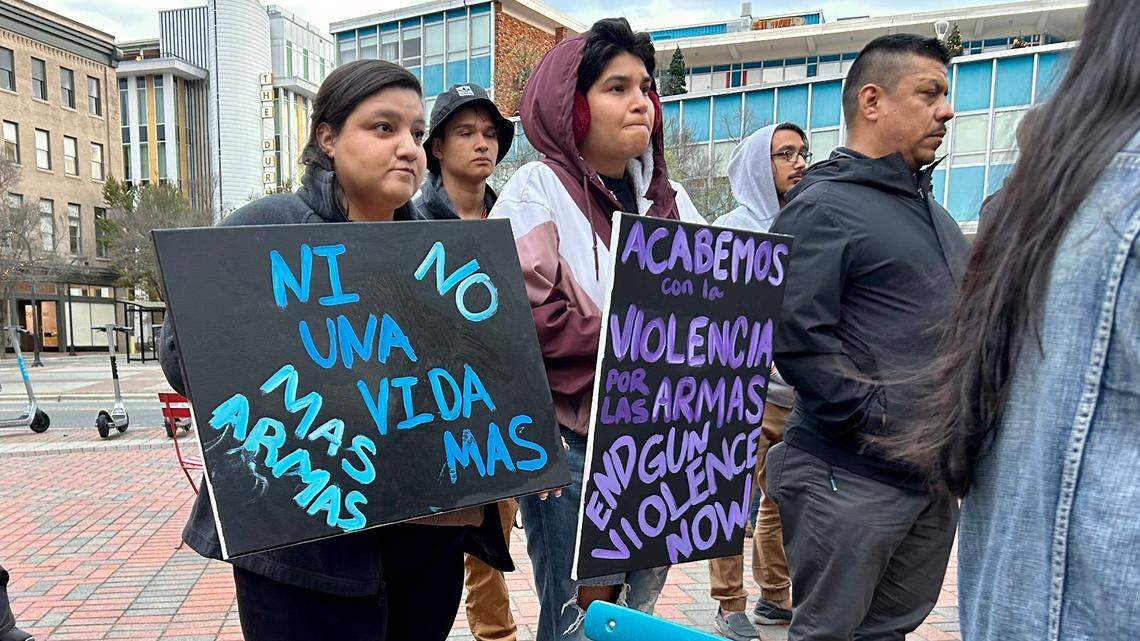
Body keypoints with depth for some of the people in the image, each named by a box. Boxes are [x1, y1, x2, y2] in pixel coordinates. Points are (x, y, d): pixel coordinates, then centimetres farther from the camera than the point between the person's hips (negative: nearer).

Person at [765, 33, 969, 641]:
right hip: (852, 477, -8)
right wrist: (879, 421, -19)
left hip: (935, 475, 8)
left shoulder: (935, 217, 17)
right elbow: (796, 335, -23)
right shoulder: (822, 207, -12)